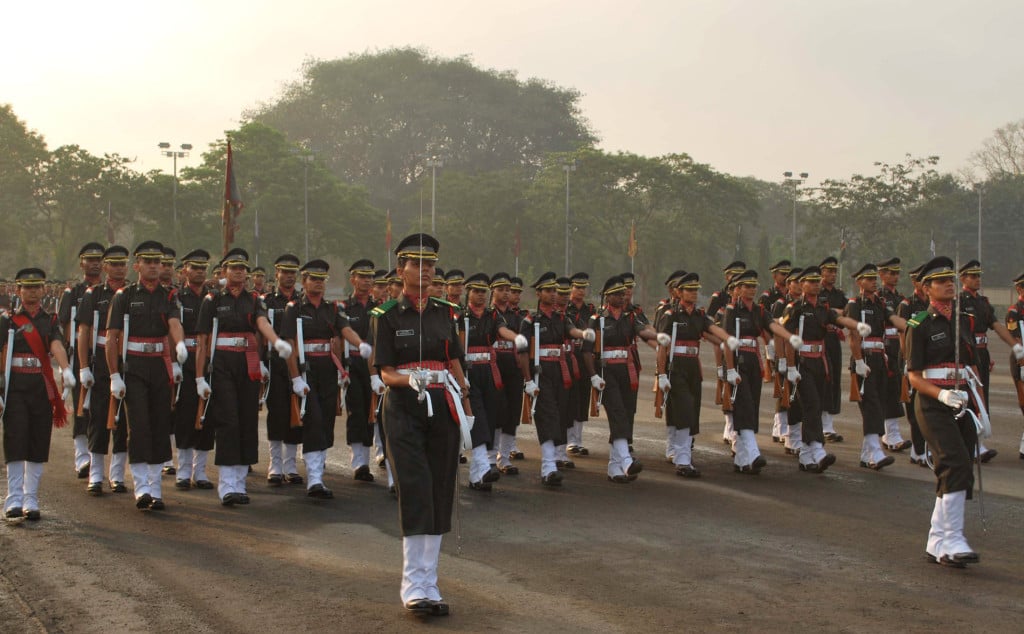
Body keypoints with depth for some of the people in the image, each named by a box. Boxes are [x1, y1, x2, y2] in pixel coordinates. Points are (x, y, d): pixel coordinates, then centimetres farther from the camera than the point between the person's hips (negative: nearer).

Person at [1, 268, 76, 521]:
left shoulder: (51, 320, 11)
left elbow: (57, 346, -8)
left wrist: (66, 370, -28)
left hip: (42, 388, 2)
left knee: (38, 446, 4)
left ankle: (31, 501, 11)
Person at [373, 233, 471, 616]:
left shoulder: (444, 312, 10)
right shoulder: (388, 315, -1)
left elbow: (455, 365, 13)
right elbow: (385, 373, -4)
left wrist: (467, 410, 8)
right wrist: (411, 380, -24)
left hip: (442, 408, 4)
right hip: (404, 411, -4)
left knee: (440, 495, 4)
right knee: (415, 491, -12)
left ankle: (430, 585, 12)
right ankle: (413, 587, -6)